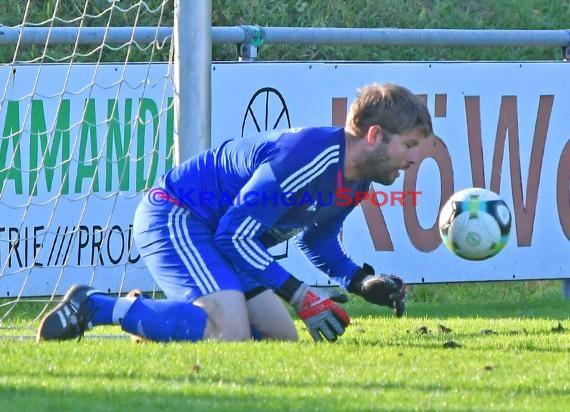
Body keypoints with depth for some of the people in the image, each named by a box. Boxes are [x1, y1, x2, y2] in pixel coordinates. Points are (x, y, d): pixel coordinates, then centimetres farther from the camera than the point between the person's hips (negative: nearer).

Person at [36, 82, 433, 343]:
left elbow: (317, 239, 22)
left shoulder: (357, 178, 4)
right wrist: (302, 296, -24)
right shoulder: (307, 158, -27)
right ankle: (95, 305, -16)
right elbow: (235, 235, -25)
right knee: (230, 333, -28)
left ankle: (155, 320, 14)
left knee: (282, 337, 5)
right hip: (173, 218, -10)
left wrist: (362, 282, 4)